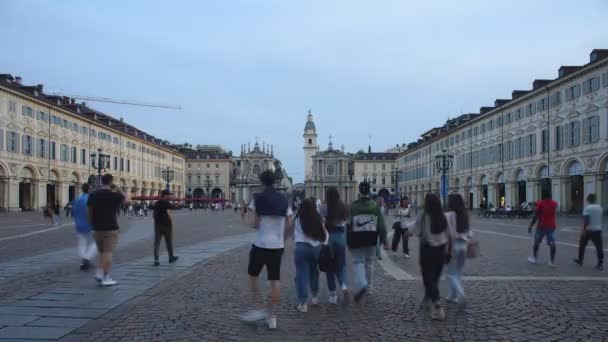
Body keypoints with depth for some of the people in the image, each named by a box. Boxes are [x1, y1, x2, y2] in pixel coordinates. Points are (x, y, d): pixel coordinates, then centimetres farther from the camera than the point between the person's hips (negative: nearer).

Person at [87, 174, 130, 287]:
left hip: (97, 228, 5)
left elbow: (89, 212, 5)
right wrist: (122, 193, 25)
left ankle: (99, 272, 8)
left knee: (102, 251, 19)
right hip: (110, 227, -5)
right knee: (108, 252, -2)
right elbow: (127, 201, 9)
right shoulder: (115, 195, -8)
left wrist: (92, 225, 14)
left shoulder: (93, 195, 4)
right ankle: (105, 278, -1)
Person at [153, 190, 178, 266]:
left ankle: (156, 260, -9)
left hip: (158, 225, 5)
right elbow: (168, 213, -18)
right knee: (169, 242, 11)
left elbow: (153, 215, 14)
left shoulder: (156, 203, 10)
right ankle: (171, 257, 24)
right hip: (166, 225, -5)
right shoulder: (167, 203, -11)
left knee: (157, 242, 0)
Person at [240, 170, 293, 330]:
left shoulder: (257, 199, -6)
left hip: (260, 244, -3)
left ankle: (257, 308, 11)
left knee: (253, 276, 16)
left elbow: (253, 224, -12)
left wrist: (251, 217, 8)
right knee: (275, 280, 7)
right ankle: (272, 316, 10)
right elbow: (289, 226, 3)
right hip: (277, 246, 3)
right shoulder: (284, 200, 4)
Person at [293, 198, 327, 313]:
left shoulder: (298, 220, -3)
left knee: (302, 274, 0)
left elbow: (295, 235, 2)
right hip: (316, 247, 4)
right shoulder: (318, 220, 5)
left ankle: (303, 302, -4)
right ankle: (315, 296, 34)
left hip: (301, 247, -3)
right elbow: (324, 235, 5)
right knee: (314, 272, 21)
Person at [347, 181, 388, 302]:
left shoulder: (353, 206, -6)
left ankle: (361, 285, -19)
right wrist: (384, 240, 5)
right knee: (369, 262, 17)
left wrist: (348, 241, 2)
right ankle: (369, 287, 25)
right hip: (371, 238, 3)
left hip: (357, 238, -2)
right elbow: (381, 225, 0)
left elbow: (349, 225, -5)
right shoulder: (375, 205, -1)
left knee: (358, 262, 4)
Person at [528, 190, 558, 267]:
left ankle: (534, 258, 20)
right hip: (551, 226, 3)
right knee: (552, 243, 0)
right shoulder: (555, 204, 3)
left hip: (542, 226, -3)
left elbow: (536, 216, -13)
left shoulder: (540, 203, -11)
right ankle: (552, 261, -5)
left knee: (537, 242, 12)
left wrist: (530, 226, -8)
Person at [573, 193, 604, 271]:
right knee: (599, 247, 1)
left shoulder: (587, 207, -11)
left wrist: (584, 229, -18)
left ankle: (580, 260, 24)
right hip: (597, 229, 4)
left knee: (582, 245, 14)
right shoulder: (600, 207, 6)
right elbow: (599, 218, 18)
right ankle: (600, 264, -3)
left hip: (588, 230, -4)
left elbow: (586, 219, -19)